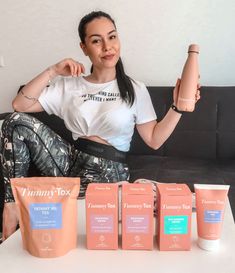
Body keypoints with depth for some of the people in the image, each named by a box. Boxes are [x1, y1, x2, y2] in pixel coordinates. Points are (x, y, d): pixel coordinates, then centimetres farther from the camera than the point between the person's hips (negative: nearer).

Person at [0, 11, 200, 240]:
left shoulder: (135, 90, 3)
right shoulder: (69, 85, 9)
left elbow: (154, 140, -1)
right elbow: (19, 105, 1)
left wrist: (177, 107, -13)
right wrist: (53, 71, -7)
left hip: (108, 172, -3)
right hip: (71, 159, 4)